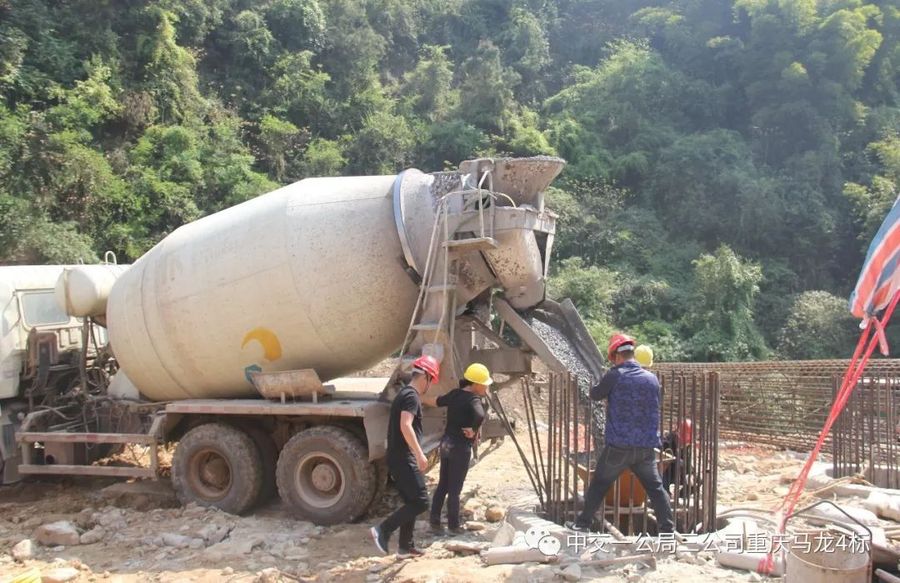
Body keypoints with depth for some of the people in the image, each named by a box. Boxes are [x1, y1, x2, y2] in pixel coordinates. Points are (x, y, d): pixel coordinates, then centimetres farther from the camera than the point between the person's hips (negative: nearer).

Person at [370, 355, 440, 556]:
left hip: (397, 457, 10)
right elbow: (405, 426, -27)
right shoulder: (412, 396, -13)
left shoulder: (403, 394, 18)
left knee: (412, 502, 15)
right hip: (404, 458, -10)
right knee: (420, 502, -10)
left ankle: (406, 545, 20)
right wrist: (419, 453, -29)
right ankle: (382, 530, -12)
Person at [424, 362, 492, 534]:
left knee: (442, 486, 15)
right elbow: (480, 416, -40)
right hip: (460, 447, -7)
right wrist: (473, 430, -21)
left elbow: (436, 402, 22)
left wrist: (420, 398, 42)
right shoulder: (473, 400, -18)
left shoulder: (455, 394, 5)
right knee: (455, 489, 4)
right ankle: (453, 526, 15)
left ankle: (435, 523, 20)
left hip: (446, 443, 7)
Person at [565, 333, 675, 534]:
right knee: (656, 488, 12)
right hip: (647, 447, 3)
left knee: (598, 485, 12)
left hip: (618, 446, -3)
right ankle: (668, 528, 10)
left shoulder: (614, 376, -10)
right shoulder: (652, 379, 4)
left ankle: (583, 523, 20)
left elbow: (595, 395, 5)